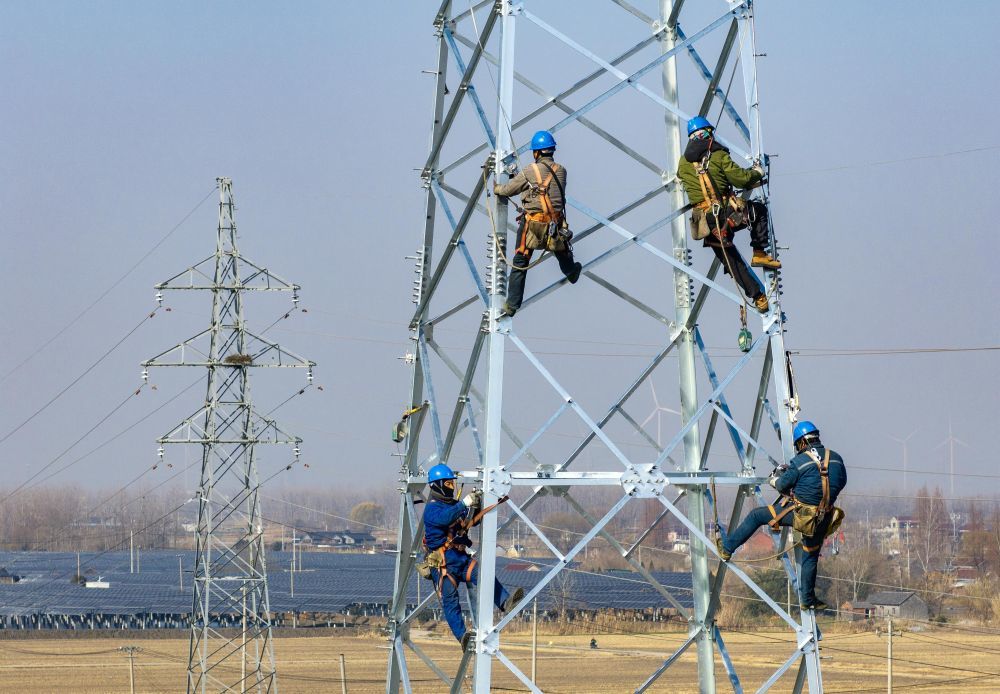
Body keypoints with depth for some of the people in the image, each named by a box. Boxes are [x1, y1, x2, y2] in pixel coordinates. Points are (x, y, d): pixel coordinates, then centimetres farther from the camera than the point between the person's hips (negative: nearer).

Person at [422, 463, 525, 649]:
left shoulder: (454, 504, 17)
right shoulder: (432, 508, -7)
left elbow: (472, 521, 21)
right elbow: (444, 518, -29)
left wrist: (477, 507, 1)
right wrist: (465, 503, -35)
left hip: (461, 557, 7)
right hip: (443, 562, -7)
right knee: (450, 601, -13)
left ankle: (506, 602, -34)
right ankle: (462, 637, -23)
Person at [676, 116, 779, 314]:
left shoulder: (683, 162, 9)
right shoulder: (718, 155, -5)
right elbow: (740, 178, -10)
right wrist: (757, 173, 11)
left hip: (705, 221, 4)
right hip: (728, 213, -4)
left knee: (734, 263, 13)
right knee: (759, 210, 24)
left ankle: (758, 297, 11)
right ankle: (760, 254, 14)